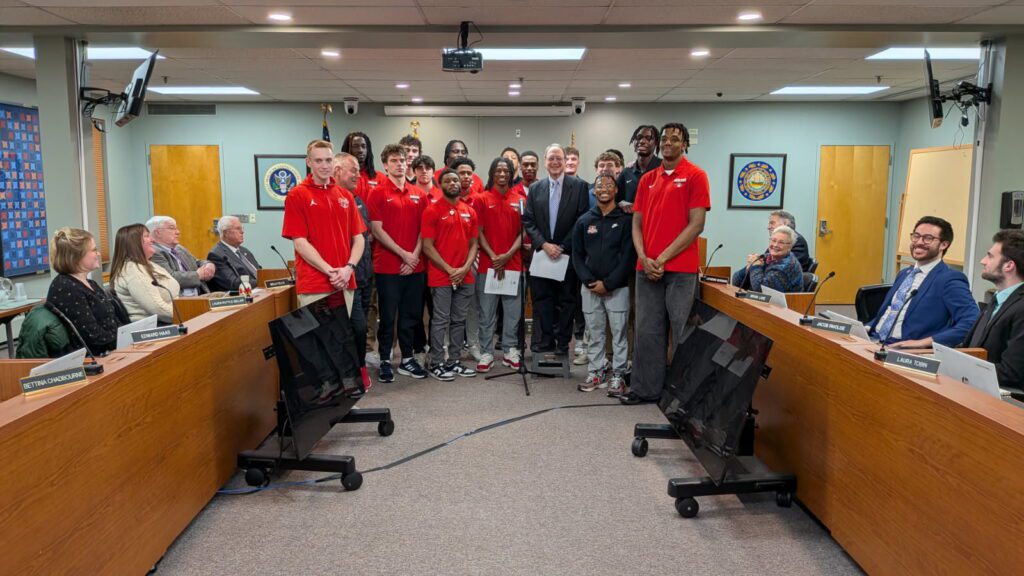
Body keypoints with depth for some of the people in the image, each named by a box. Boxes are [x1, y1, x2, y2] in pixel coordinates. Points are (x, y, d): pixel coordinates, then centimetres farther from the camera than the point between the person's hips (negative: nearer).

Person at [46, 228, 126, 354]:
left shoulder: (90, 284, 16)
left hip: (114, 350, 9)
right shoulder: (65, 289, -13)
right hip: (97, 357, -9)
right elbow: (95, 337, -18)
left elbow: (120, 320, 15)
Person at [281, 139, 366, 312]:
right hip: (313, 286, -4)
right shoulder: (296, 196, -2)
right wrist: (330, 271, -15)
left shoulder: (346, 196, 12)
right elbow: (300, 242, -8)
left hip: (345, 283, 5)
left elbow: (358, 238, 10)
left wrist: (349, 268, -7)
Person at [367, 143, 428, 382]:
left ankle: (407, 359, 22)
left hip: (415, 266, 4)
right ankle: (385, 361, 14)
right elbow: (377, 230, -9)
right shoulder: (378, 193, -3)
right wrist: (403, 254, -12)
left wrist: (415, 254, -5)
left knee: (411, 315, 11)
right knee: (388, 316, 3)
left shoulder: (418, 195, 11)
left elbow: (423, 229, 9)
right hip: (388, 266, -4)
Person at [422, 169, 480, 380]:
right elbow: (428, 247, -8)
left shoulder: (470, 211, 10)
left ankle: (454, 361, 19)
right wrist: (449, 269, -13)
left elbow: (473, 244, 11)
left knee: (459, 320, 10)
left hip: (465, 277, 5)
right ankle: (436, 364, 7)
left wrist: (465, 268, -6)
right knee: (440, 321, -1)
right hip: (440, 277, -5)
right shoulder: (432, 211, -4)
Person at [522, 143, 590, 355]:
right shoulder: (535, 188, 8)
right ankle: (544, 344, 12)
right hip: (542, 253, 3)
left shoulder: (579, 186, -1)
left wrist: (563, 247, -12)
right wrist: (544, 244, -9)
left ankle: (562, 345, 12)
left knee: (566, 302, 3)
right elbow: (528, 221, 4)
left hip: (568, 254, -2)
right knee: (541, 300, 4)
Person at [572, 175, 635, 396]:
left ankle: (618, 376, 10)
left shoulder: (626, 220, -3)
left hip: (617, 288, -3)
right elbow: (577, 255, 7)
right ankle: (595, 373, 21)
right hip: (589, 288, 3)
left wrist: (608, 283, -13)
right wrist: (588, 281, -7)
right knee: (594, 333, 11)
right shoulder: (584, 221, 8)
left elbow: (629, 256, -8)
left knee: (619, 333, 1)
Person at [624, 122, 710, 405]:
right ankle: (645, 389, 18)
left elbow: (696, 225, -8)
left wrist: (663, 258, -11)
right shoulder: (647, 179, 14)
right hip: (647, 268, 5)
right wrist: (644, 258, -5)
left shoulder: (695, 176, -1)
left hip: (681, 268, -5)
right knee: (647, 330, 8)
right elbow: (637, 223, 12)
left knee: (682, 332, 0)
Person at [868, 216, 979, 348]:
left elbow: (971, 324, -16)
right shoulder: (903, 273, 20)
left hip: (906, 352, -7)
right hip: (875, 342, 7)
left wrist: (923, 342, -22)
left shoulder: (950, 279, -4)